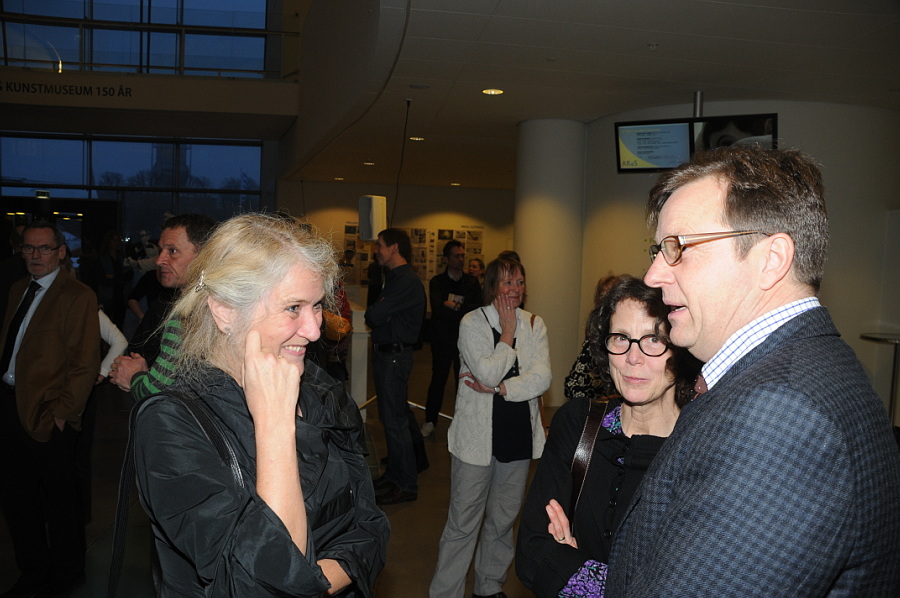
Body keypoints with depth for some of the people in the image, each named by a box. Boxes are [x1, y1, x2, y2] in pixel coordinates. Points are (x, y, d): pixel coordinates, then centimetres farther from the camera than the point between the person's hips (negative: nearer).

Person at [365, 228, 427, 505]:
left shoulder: (407, 282, -17)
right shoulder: (393, 278, 17)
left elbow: (374, 315, -24)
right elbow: (375, 316, 13)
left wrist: (374, 311, -2)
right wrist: (377, 314, -8)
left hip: (395, 355, -10)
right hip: (385, 353, 10)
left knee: (394, 418, -5)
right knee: (393, 415, 18)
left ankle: (407, 484, 4)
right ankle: (394, 473, 31)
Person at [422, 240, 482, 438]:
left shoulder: (472, 282, 8)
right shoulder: (437, 282, 2)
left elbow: (479, 308, -6)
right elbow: (438, 308, -14)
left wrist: (454, 306, -11)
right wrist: (463, 309, -11)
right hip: (442, 337, -1)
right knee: (438, 379, 4)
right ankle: (430, 421, 15)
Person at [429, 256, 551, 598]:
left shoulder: (534, 325, 4)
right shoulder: (472, 323, -7)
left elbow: (542, 379, -8)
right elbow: (489, 372, -19)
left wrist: (498, 388, -15)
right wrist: (508, 332, -11)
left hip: (518, 435, 4)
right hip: (477, 436, -4)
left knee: (503, 519, 16)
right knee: (463, 522, 2)